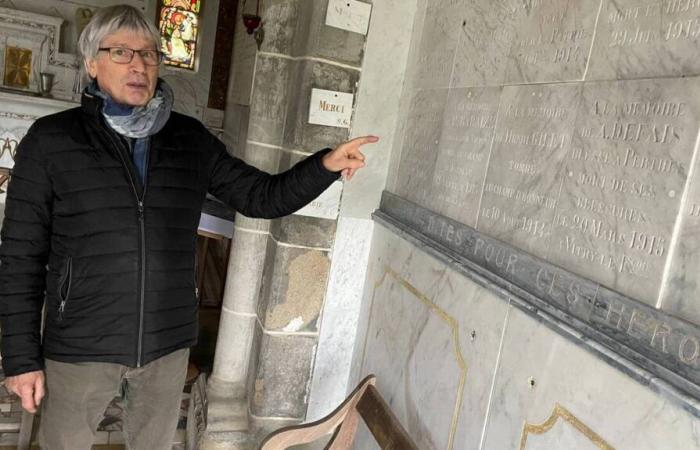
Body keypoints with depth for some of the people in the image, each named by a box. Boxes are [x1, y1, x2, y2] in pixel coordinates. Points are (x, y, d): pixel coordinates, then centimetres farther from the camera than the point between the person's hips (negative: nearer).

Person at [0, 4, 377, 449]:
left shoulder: (192, 140, 0)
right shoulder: (51, 139, -7)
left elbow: (263, 196, 2)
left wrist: (325, 165, -15)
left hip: (167, 345, 3)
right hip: (79, 347, -2)